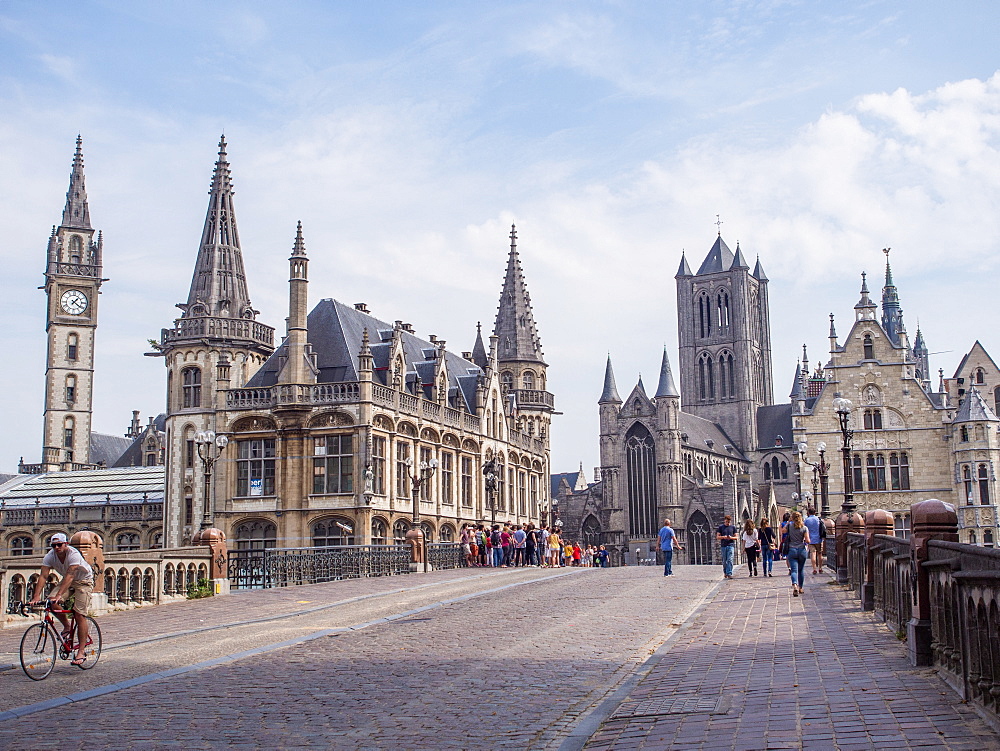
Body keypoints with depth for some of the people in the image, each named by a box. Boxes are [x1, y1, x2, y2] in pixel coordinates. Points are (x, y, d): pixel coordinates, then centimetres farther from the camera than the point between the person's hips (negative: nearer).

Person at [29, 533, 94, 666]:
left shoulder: (74, 555, -32)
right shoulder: (50, 556, -16)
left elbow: (70, 576, -40)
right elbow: (43, 576, -23)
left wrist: (59, 595, -51)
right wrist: (36, 596, -36)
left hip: (83, 581, -6)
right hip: (67, 581, 6)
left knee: (79, 615, -15)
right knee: (51, 603, -20)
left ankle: (81, 652, -11)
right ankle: (67, 627, 6)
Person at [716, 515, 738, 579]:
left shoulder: (733, 527, 8)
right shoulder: (721, 527, 7)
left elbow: (736, 537, 11)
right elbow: (717, 537, 5)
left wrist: (731, 537, -10)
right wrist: (723, 537, -14)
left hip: (731, 545, -1)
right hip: (723, 546, 1)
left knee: (730, 560, -11)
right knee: (724, 561, 6)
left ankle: (729, 573, -15)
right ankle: (725, 572, 24)